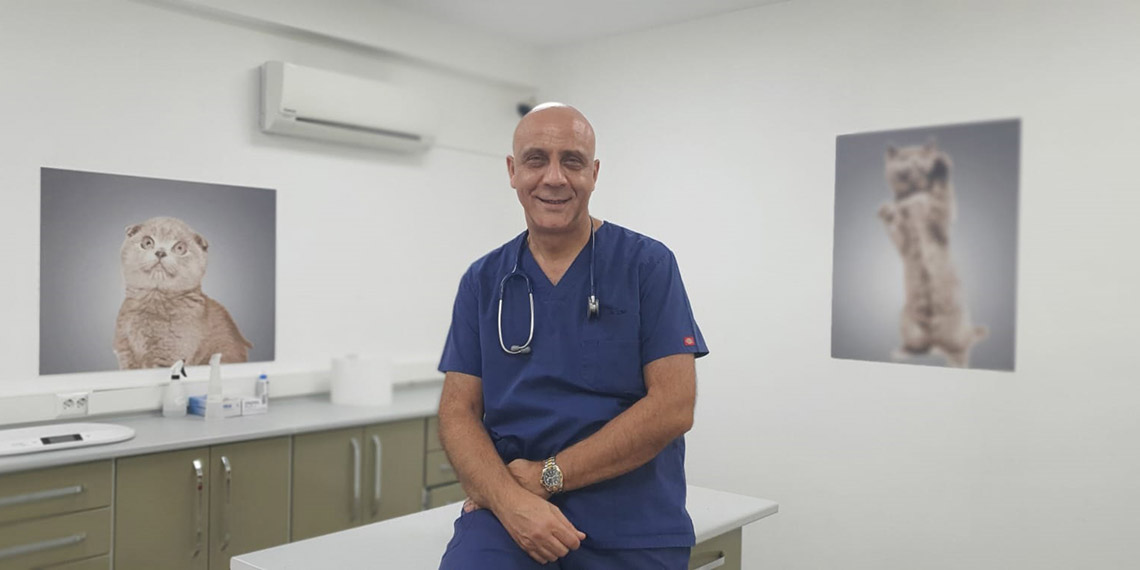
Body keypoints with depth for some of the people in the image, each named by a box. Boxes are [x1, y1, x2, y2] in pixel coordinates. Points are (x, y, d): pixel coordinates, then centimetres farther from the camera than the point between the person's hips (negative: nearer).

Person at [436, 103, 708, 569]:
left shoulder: (648, 265, -4)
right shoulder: (483, 281, 5)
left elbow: (673, 407, -10)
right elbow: (458, 412, 2)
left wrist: (548, 476, -13)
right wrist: (509, 499, -16)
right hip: (508, 513, 2)